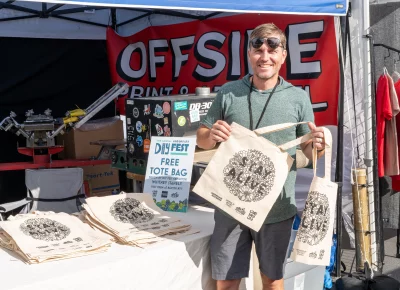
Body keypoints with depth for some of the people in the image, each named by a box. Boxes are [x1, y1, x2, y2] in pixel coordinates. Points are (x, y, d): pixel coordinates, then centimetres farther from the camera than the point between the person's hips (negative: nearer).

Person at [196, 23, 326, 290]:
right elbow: (202, 139, 7)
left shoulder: (299, 98, -1)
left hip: (277, 208, 0)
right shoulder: (228, 93, 1)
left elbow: (310, 152, 5)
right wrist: (211, 135, -15)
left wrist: (318, 145, -18)